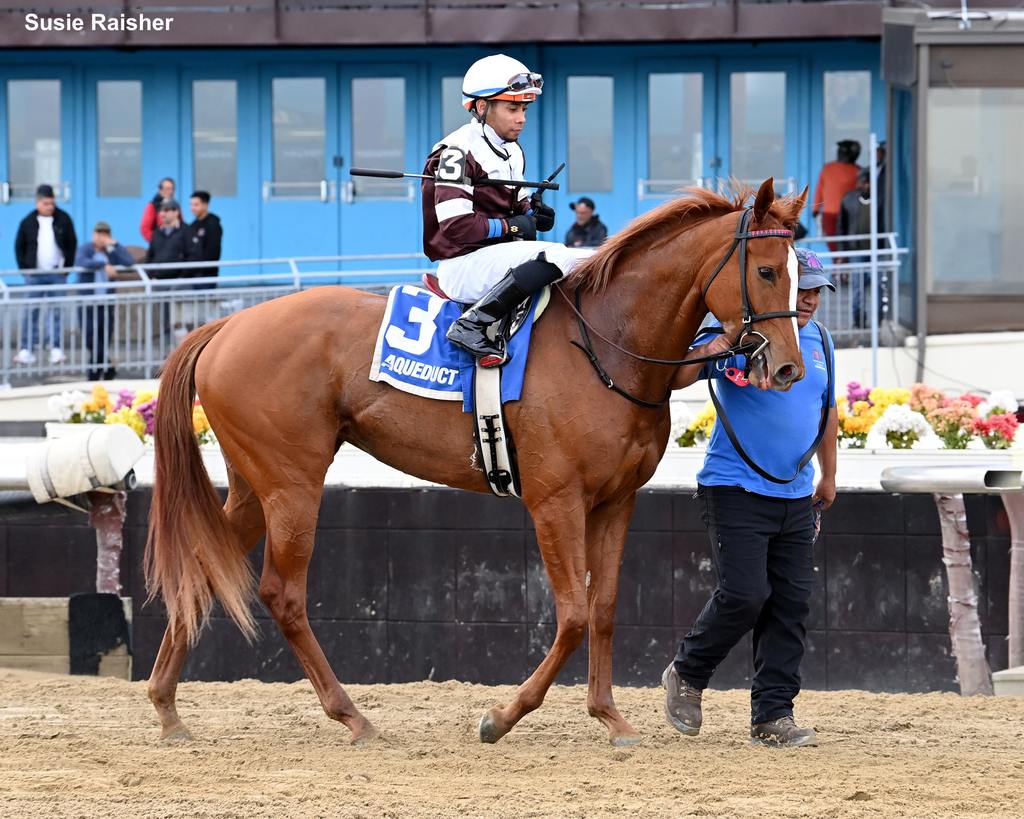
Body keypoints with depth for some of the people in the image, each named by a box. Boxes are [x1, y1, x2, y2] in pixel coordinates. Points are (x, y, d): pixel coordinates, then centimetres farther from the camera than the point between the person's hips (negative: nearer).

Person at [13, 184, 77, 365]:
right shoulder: (28, 222, 0)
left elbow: (72, 244, 6)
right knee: (31, 312, 0)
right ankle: (26, 350, 2)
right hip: (34, 275, 0)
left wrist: (67, 267, -1)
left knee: (55, 311, 2)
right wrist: (24, 269, -1)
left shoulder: (63, 220, 0)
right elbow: (19, 247, 8)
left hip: (57, 275, 0)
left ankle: (56, 350, 4)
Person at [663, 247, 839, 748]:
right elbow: (675, 379, -15)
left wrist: (828, 475, 28)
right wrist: (708, 354, -33)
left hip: (796, 496, 7)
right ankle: (687, 674, 12)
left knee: (792, 603, 2)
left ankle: (773, 716, 6)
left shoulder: (818, 339, 12)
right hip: (736, 493, -7)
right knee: (744, 595, -13)